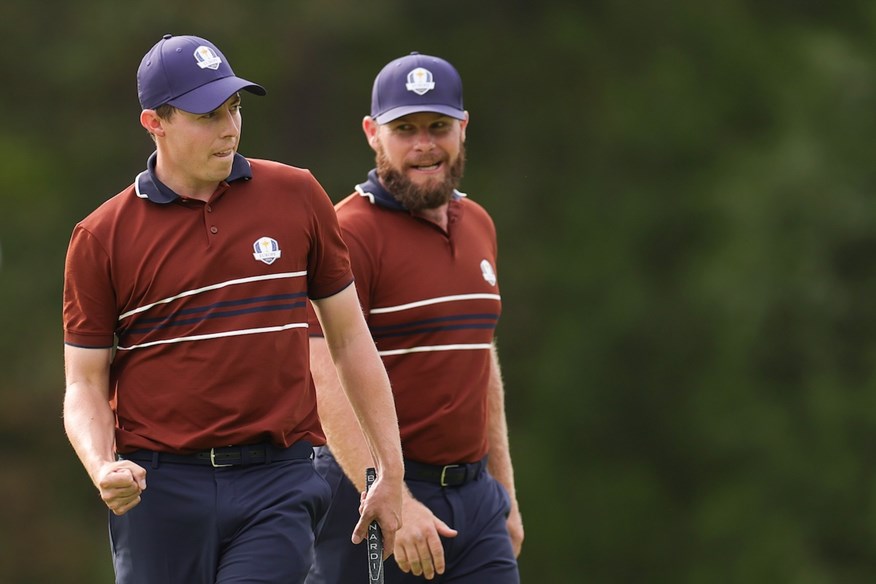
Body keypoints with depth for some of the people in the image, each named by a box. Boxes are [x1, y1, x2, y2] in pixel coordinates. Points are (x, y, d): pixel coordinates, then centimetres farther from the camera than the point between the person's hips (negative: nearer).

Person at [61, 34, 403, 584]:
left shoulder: (297, 197, 7)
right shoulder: (101, 238, 2)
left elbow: (349, 337, 12)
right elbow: (85, 383, 4)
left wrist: (391, 473, 8)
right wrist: (102, 468, -17)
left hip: (279, 483, 0)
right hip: (160, 489, 0)